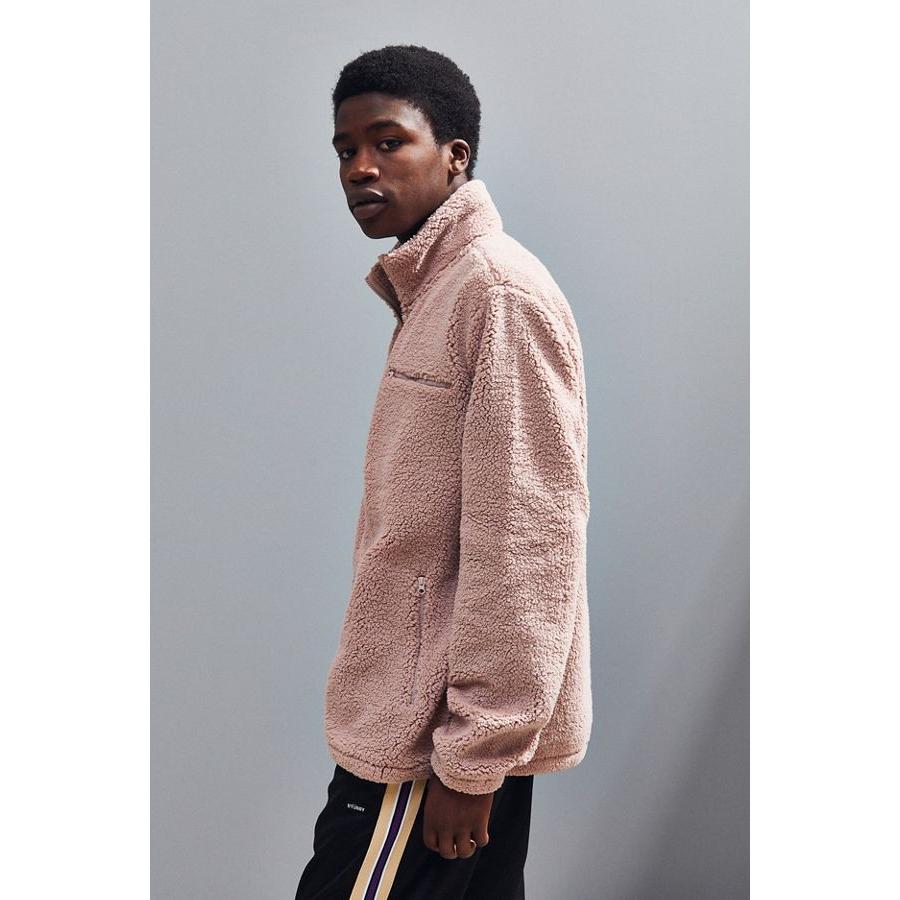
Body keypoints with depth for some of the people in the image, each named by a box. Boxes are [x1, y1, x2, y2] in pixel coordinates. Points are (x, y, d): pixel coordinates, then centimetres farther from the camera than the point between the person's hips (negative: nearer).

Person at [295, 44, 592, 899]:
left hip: (435, 736, -9)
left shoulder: (500, 290, -16)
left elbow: (526, 540, -21)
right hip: (420, 715, 9)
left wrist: (473, 756, -19)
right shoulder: (429, 290, 15)